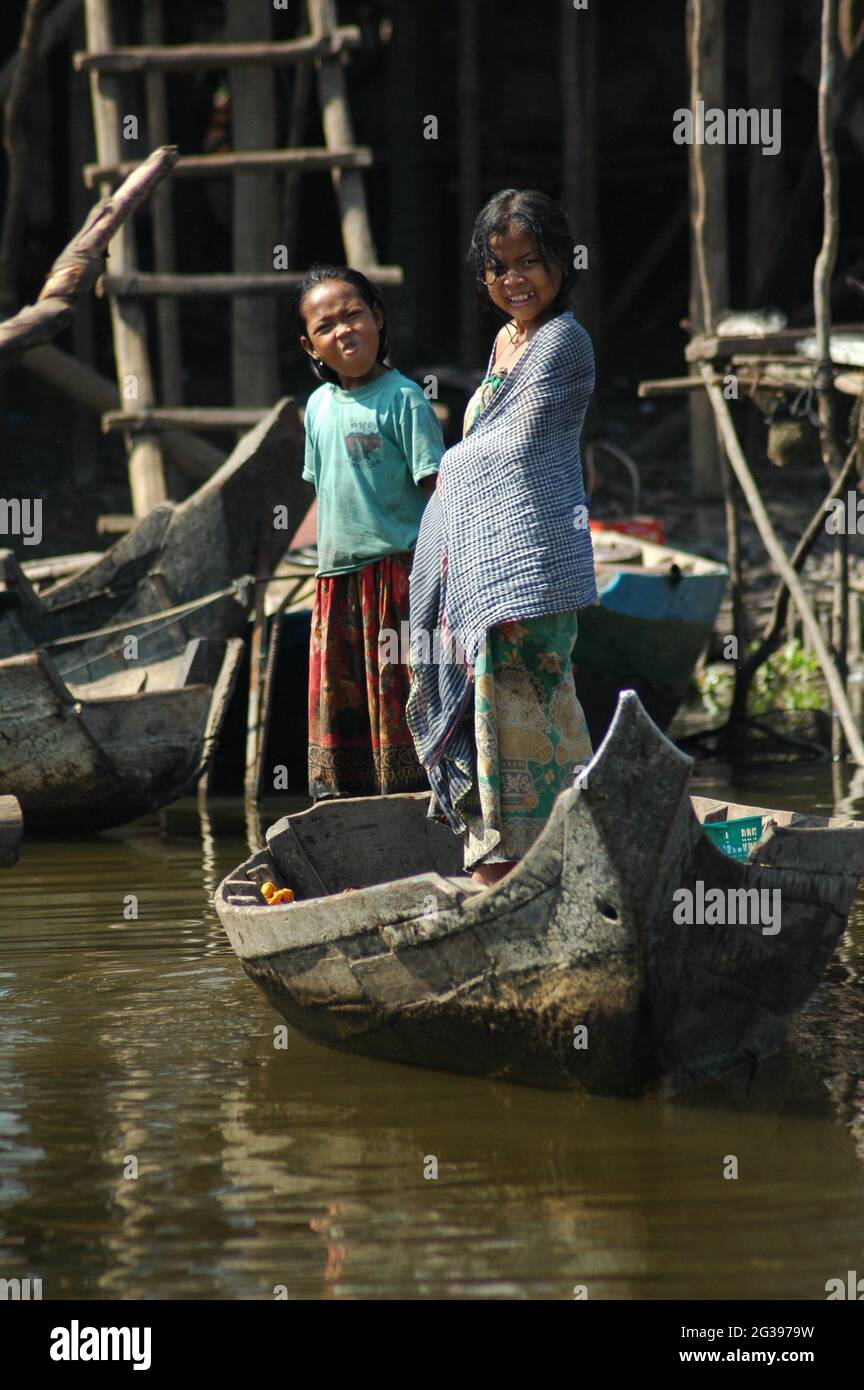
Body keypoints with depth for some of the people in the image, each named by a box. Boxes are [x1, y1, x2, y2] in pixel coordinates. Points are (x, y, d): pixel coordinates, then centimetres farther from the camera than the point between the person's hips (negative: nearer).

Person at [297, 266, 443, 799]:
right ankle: (343, 799, 19)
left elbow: (437, 485, -12)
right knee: (337, 696, 10)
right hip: (337, 576, 7)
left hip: (396, 570, -7)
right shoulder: (320, 406, 12)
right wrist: (327, 562, 18)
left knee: (396, 691, -5)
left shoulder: (403, 399, -9)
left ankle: (410, 793, 0)